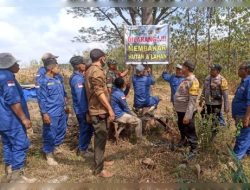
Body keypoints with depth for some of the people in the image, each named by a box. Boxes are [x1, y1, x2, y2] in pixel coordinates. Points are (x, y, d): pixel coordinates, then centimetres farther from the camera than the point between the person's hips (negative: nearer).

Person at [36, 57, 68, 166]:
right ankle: (49, 154, 22)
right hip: (51, 114, -8)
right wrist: (44, 113, -16)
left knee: (62, 132, 17)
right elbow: (41, 98, -13)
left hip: (61, 112, 8)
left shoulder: (57, 79, 10)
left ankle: (53, 147, 39)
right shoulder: (43, 81, -12)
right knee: (50, 135, 4)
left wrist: (64, 107, 19)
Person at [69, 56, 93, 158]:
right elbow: (81, 97, -27)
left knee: (86, 129, 21)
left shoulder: (78, 76, 9)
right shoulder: (78, 79, -23)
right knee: (86, 129, 5)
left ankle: (82, 147, 37)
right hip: (82, 109, -10)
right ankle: (83, 150, 22)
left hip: (82, 108, 10)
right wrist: (85, 112, -24)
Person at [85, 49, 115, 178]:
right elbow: (99, 92, -24)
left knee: (100, 137, 19)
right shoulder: (97, 71, -18)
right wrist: (110, 109, -22)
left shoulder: (90, 70, 15)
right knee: (101, 138, -2)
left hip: (95, 109, 10)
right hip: (99, 110, -10)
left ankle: (100, 161, 34)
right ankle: (99, 169, 9)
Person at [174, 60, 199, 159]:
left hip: (186, 111, -9)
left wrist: (187, 115, -27)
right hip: (180, 110, 9)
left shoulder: (193, 81, -21)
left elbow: (192, 101, -25)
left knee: (189, 131, 5)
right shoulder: (186, 79, 8)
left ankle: (193, 150, 22)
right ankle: (182, 141, 48)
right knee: (181, 127, 26)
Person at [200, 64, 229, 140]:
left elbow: (225, 95, -16)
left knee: (215, 122, 8)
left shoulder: (222, 80, -15)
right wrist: (201, 99, 18)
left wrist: (226, 106, -16)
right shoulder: (207, 78, 4)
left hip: (216, 104, -6)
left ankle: (213, 137, 25)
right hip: (207, 103, 6)